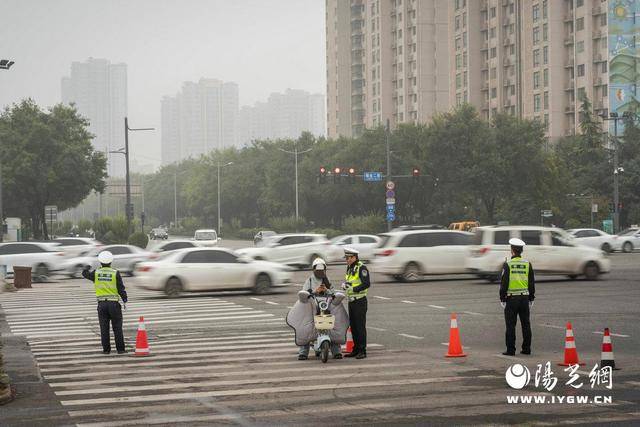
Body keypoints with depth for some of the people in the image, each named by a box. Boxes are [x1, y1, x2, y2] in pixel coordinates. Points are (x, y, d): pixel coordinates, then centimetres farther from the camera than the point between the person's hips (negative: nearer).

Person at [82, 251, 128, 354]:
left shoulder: (96, 273, 0)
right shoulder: (115, 273, -8)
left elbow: (85, 274, 21)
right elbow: (121, 289, -9)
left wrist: (86, 268, 43)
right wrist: (125, 301, 2)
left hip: (102, 304, 2)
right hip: (114, 303, -2)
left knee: (104, 328, 6)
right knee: (117, 327, 3)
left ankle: (106, 349, 7)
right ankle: (120, 349, 2)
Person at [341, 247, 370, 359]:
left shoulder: (361, 268, -12)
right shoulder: (350, 268, 15)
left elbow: (367, 284, -19)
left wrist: (353, 289, -22)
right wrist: (345, 284, 3)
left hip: (360, 301, -9)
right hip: (351, 300, 9)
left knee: (360, 326, -7)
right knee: (353, 326, 11)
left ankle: (362, 351, -5)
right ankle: (356, 349, 19)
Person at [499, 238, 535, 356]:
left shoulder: (508, 264, -8)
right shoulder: (527, 264, 3)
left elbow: (504, 283, -8)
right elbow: (532, 283, 8)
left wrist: (502, 298, -1)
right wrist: (531, 298, 16)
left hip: (511, 298, -4)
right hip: (524, 297, 4)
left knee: (511, 325, 0)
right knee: (526, 324, 10)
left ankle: (510, 350, 0)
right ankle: (526, 349, 13)